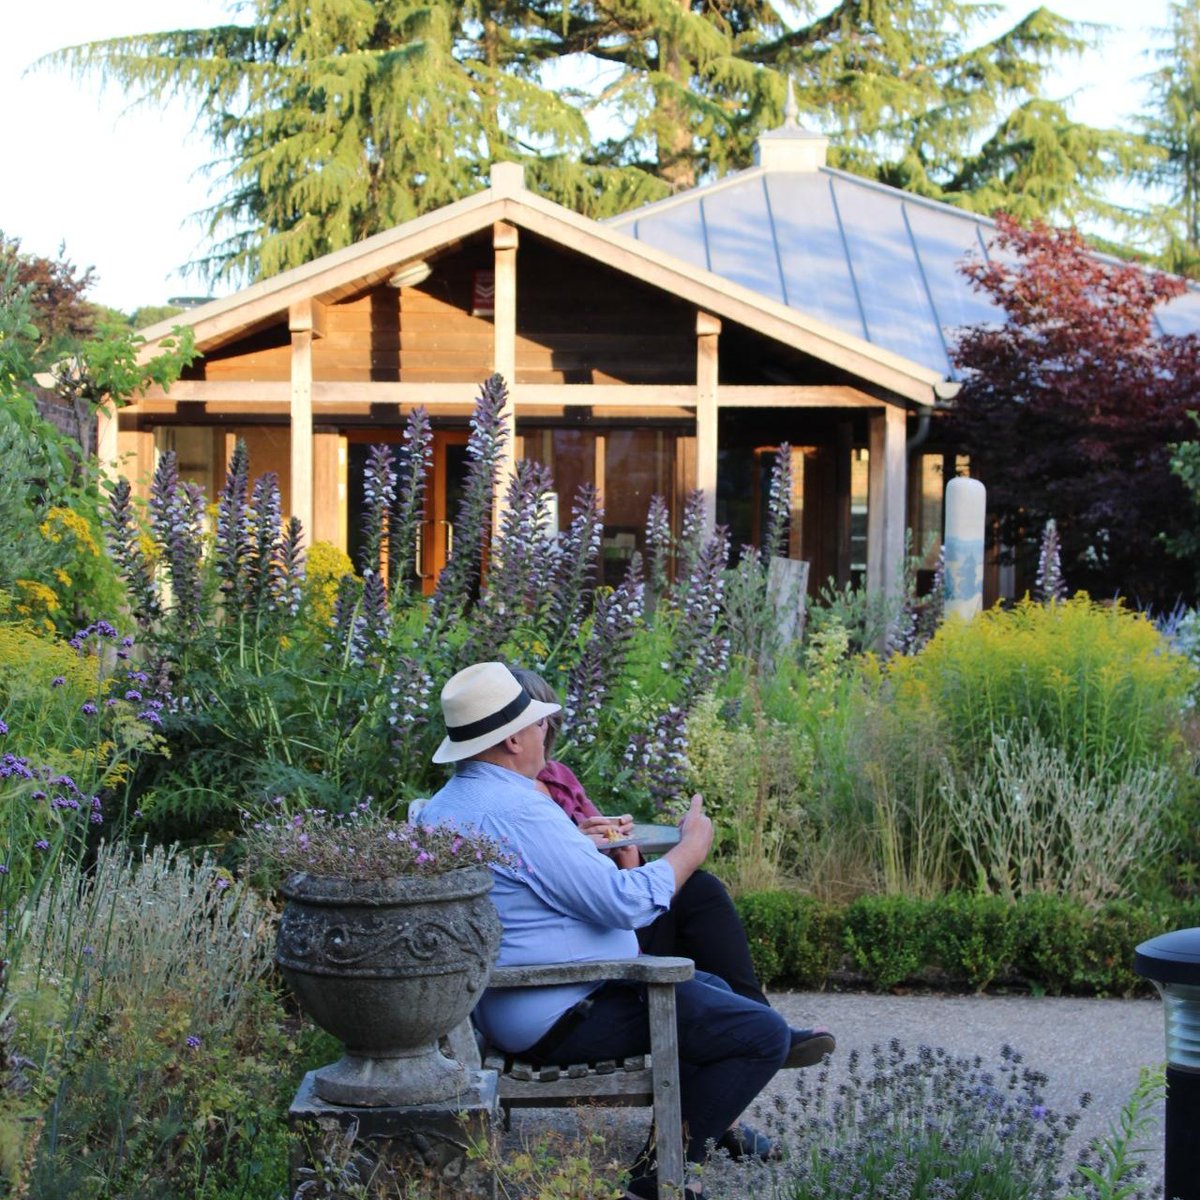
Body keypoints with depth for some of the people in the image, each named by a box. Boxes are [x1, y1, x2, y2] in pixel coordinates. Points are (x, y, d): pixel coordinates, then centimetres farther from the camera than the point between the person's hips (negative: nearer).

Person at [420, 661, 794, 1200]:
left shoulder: (438, 809, 8)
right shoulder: (518, 809, -24)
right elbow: (625, 902, -23)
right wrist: (690, 849, -8)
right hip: (568, 1015, -11)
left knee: (713, 988, 27)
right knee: (763, 1035, -13)